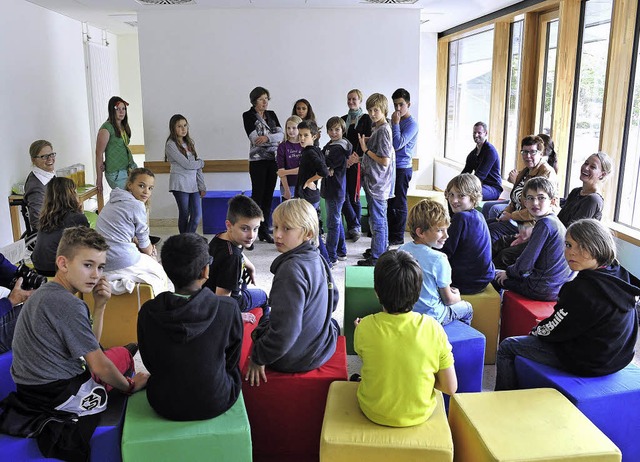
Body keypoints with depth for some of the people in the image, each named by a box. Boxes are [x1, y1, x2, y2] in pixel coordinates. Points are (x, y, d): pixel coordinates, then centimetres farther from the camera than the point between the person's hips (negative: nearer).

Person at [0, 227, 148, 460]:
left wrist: (100, 305, -1)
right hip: (60, 395, -9)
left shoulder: (44, 292, 8)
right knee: (123, 354, 13)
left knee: (120, 352, 24)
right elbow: (99, 366, -18)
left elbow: (89, 346, 10)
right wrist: (130, 386, -2)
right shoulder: (69, 305, -23)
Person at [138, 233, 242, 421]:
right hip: (216, 404, -1)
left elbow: (149, 363, -2)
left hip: (165, 406, 2)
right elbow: (232, 359, -6)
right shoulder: (228, 309, -22)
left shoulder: (147, 312, -18)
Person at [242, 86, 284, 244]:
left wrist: (267, 138, -21)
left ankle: (264, 230, 14)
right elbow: (255, 139, -14)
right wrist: (275, 139, -11)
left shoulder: (271, 114, 13)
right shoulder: (248, 116, -2)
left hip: (273, 160, 5)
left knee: (269, 196, 7)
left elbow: (281, 134, -2)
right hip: (258, 161, -5)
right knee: (257, 195, -5)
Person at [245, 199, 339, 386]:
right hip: (323, 347, 7)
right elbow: (333, 299, 10)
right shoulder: (317, 259, -5)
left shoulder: (292, 269, -32)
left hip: (294, 359, -7)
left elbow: (285, 332, -34)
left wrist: (258, 358, -19)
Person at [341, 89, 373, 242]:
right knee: (343, 196, -2)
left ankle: (354, 228, 11)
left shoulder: (365, 119, 1)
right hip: (343, 162, 4)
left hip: (357, 162, -4)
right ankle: (354, 227, 8)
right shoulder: (343, 119, 16)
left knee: (354, 196, -1)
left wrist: (356, 157, -16)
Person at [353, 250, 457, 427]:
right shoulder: (433, 328, -21)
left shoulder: (365, 327, -22)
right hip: (419, 415, 1)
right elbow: (450, 388, -15)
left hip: (374, 413, 0)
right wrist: (420, 375, 1)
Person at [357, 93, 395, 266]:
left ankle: (376, 257, 5)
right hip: (374, 181, 10)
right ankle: (382, 249, 33)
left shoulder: (383, 130, -18)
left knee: (377, 221, -3)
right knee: (380, 219, 20)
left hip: (377, 184, -10)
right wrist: (367, 141, 8)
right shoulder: (378, 128, 11)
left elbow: (385, 161, -23)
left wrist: (366, 149, -16)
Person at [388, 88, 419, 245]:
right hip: (391, 166, 8)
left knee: (399, 203, 0)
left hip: (402, 168, -8)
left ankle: (398, 237, 9)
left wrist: (395, 123, -15)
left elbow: (398, 144, -21)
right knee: (390, 202, 14)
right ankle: (390, 233, 25)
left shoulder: (411, 123, -11)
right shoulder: (396, 121, 12)